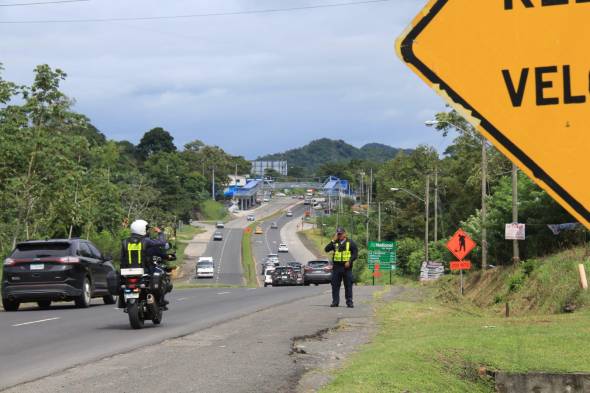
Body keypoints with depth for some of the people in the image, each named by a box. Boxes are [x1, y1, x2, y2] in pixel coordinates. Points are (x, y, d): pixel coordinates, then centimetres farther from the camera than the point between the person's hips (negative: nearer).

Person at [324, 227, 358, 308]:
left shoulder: (351, 243, 4)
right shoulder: (335, 243, 12)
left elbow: (355, 254, 0)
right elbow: (327, 249, 1)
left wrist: (349, 261, -13)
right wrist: (333, 241, -5)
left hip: (347, 267, -3)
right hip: (336, 267, 3)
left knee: (348, 285, -2)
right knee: (335, 285, 2)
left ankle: (349, 302, 1)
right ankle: (335, 301, 8)